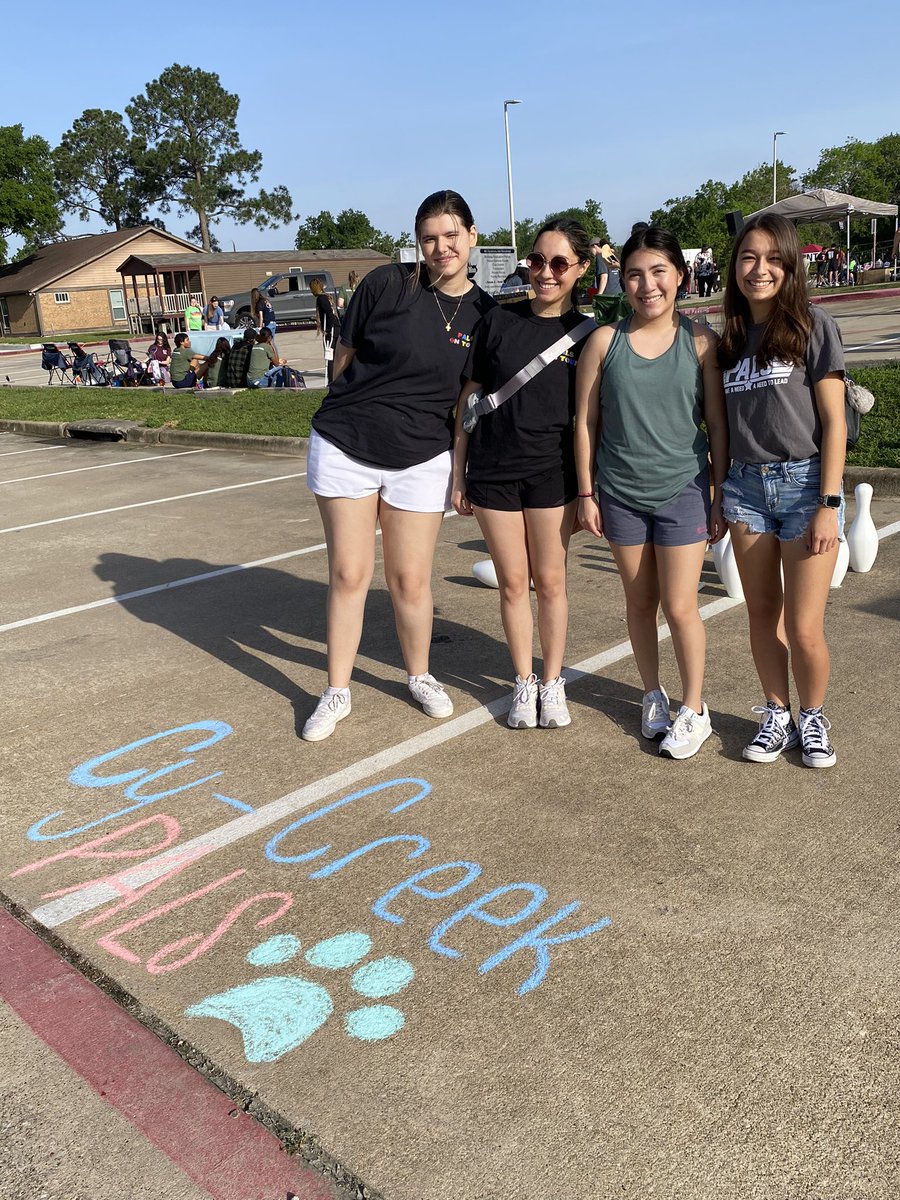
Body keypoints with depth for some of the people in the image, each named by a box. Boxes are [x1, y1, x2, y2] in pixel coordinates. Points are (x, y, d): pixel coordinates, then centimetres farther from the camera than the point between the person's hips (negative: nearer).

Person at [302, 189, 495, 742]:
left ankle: (420, 676, 31)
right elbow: (345, 357, 3)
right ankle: (337, 691, 18)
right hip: (345, 447, -1)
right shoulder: (386, 284, -8)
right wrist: (360, 412, 6)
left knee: (410, 578, 7)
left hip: (422, 460, 1)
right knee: (349, 573, 4)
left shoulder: (485, 314, 0)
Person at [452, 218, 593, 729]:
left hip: (553, 474, -1)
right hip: (493, 471, 1)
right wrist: (459, 474, 4)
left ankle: (552, 683, 22)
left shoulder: (587, 334, 0)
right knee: (513, 582, 8)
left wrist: (589, 487, -3)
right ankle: (523, 683, 22)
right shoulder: (498, 322, 1)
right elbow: (469, 398, 5)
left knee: (551, 581, 6)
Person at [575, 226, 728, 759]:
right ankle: (653, 695, 32)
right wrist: (586, 493, 0)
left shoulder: (700, 340, -4)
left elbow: (718, 423, 0)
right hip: (621, 493, 2)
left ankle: (694, 710, 17)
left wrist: (721, 494, -1)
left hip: (683, 490, -2)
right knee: (640, 601, 13)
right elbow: (585, 421, 2)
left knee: (681, 607, -1)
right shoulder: (605, 341, -2)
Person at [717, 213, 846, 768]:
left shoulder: (814, 325, -4)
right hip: (747, 486, 4)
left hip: (805, 481, -4)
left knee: (804, 629, -4)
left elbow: (834, 420, -7)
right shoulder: (733, 337, 10)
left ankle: (813, 720, 21)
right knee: (762, 616, 10)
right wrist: (722, 498, 8)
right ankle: (777, 717, 27)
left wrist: (829, 504, -12)